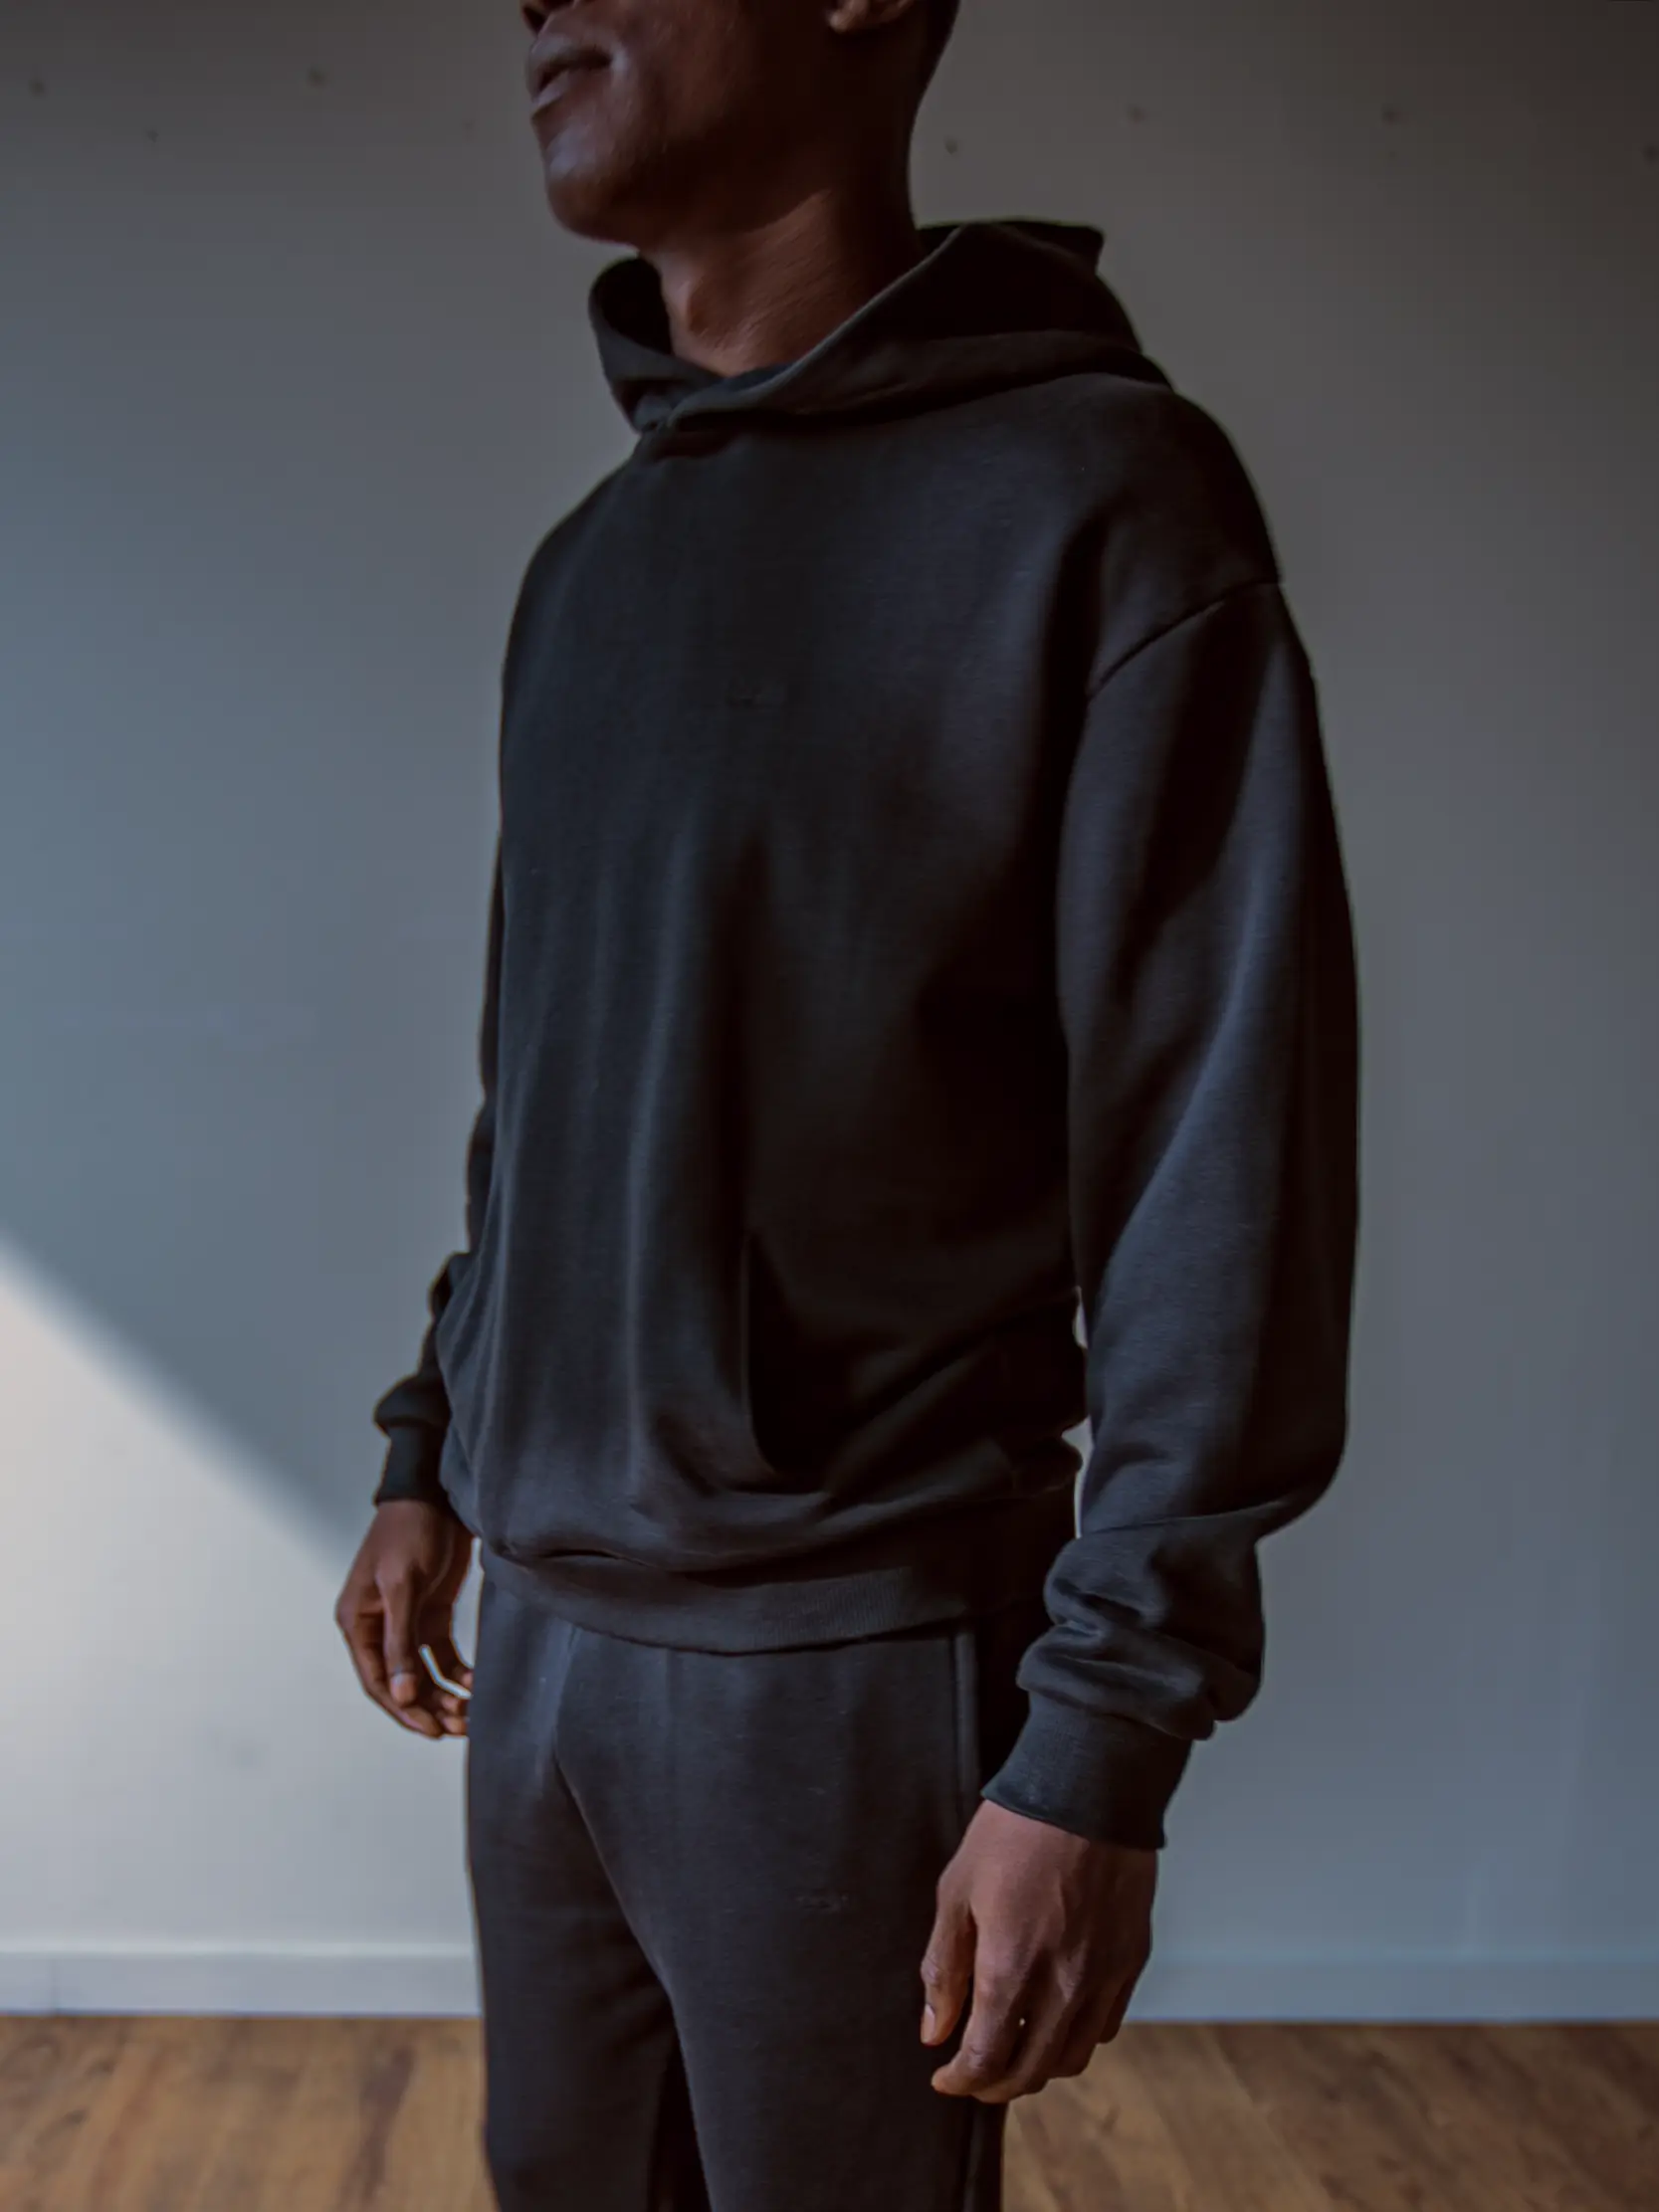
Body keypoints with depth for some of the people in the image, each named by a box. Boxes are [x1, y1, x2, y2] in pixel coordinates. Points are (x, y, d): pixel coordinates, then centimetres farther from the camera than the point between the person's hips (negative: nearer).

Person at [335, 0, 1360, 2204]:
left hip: (852, 1665, -6)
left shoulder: (1093, 504, -11)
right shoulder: (585, 567, 10)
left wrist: (1103, 1744, -17)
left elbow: (1223, 1168, -15)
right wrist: (432, 1450, 16)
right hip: (539, 1625, 6)